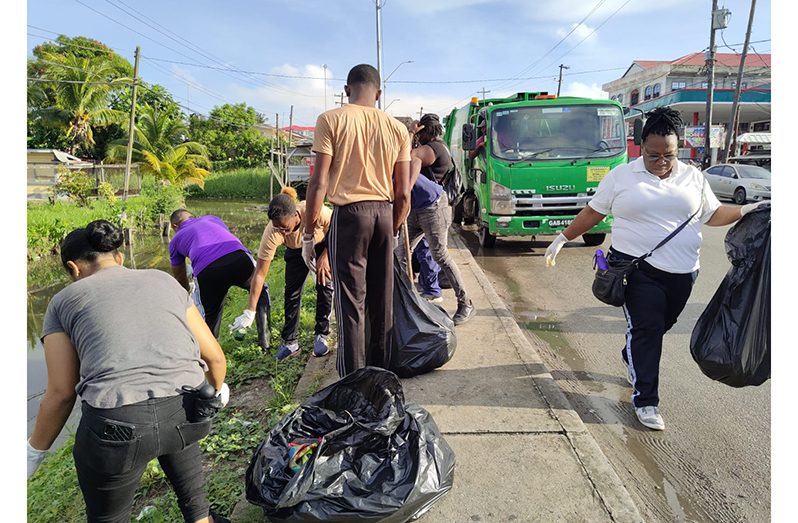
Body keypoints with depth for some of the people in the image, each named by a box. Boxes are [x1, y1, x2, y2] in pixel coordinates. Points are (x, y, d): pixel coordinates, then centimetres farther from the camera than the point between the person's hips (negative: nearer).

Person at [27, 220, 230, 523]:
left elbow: (61, 393, 8)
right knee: (181, 437, 35)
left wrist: (35, 450, 24)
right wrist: (219, 389, 35)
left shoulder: (64, 301, 12)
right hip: (187, 412, 2)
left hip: (115, 424, -2)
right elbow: (214, 355, 16)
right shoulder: (164, 280, 17)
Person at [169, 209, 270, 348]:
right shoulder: (211, 218, 37)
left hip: (207, 271, -1)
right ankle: (264, 339, 23)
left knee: (211, 316, 21)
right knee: (261, 290, 28)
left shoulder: (176, 240, 32)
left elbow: (180, 277, 40)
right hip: (238, 257, 2)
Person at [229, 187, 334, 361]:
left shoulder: (317, 212, -42)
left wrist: (325, 257, -26)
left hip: (324, 244, -1)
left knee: (324, 285, -15)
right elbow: (259, 274, -32)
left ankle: (321, 336, 1)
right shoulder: (272, 233, -36)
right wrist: (250, 312, -34)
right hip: (297, 249, 1)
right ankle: (290, 342, 5)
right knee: (292, 290, -9)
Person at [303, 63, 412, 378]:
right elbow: (403, 193, 6)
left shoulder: (331, 120, -3)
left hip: (349, 213, -4)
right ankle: (381, 374, 26)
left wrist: (308, 235, -3)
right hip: (385, 213, 4)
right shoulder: (397, 128, 8)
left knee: (351, 303, 1)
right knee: (383, 301, 13)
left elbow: (319, 183, -10)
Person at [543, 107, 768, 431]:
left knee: (660, 327, 15)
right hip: (638, 269, -4)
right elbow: (592, 212, 4)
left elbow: (712, 215, 13)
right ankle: (645, 400, 5)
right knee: (645, 330, -5)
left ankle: (631, 358, 46)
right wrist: (563, 239, 3)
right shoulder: (621, 176, -1)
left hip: (681, 273, 4)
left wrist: (748, 210, -3)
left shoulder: (693, 177, 8)